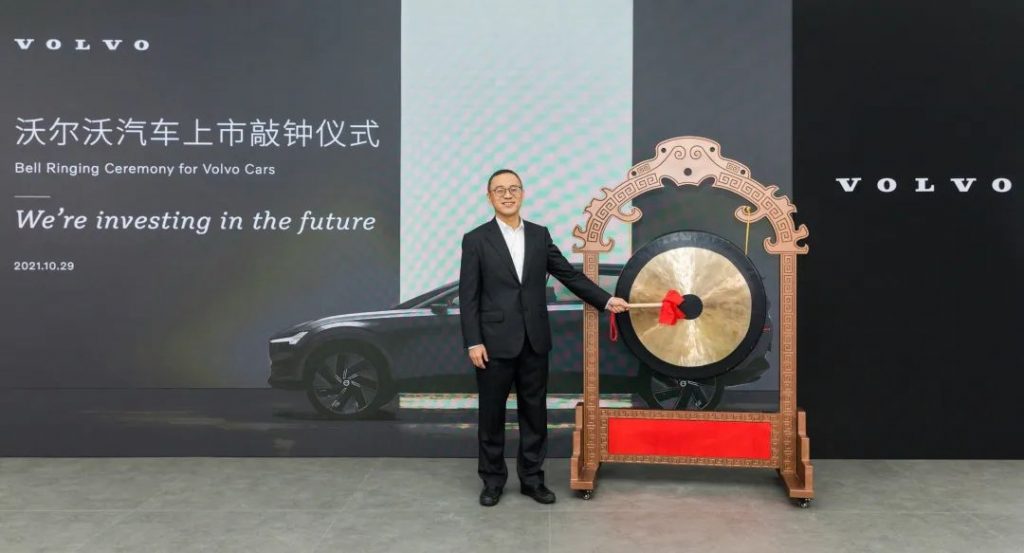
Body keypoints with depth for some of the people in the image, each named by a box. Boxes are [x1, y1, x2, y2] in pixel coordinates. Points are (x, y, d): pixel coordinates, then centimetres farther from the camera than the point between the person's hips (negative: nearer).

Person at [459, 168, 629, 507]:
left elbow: (568, 274, 11)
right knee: (492, 414, 7)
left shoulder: (540, 235, 8)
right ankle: (493, 480, 21)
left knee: (534, 412, 10)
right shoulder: (476, 240, -2)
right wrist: (472, 342, -11)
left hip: (534, 341, 3)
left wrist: (606, 300, 5)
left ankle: (532, 478, 22)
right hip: (495, 342, -3)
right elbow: (468, 296, -5)